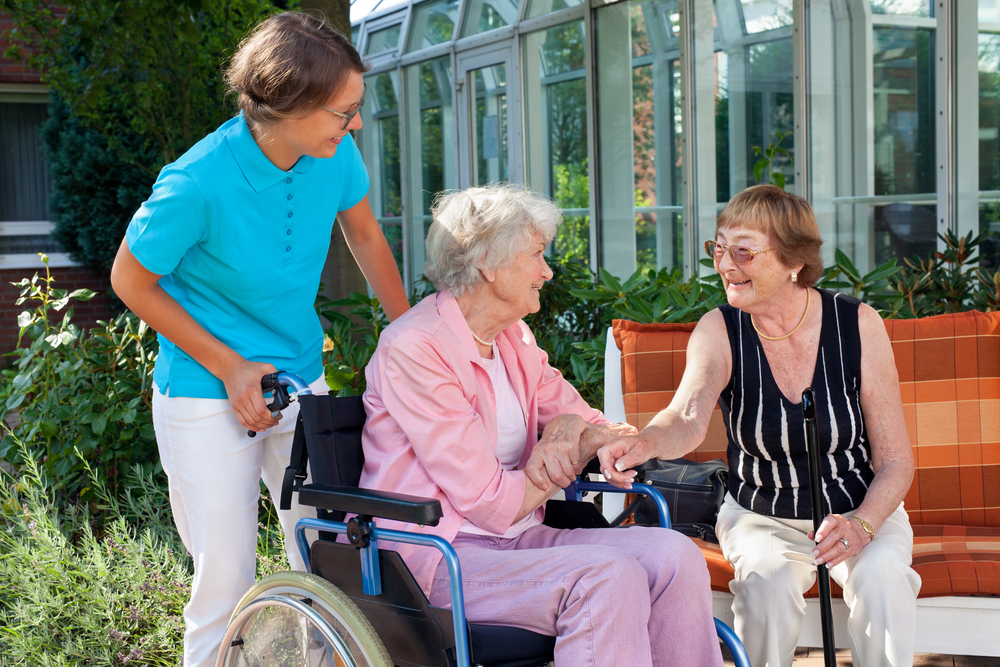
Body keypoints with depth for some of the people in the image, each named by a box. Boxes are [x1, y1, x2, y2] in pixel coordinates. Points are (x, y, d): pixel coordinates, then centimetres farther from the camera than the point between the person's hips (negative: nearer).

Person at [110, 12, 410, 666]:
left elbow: (365, 235, 10)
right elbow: (131, 281, -11)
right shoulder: (197, 185, -25)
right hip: (208, 396, -5)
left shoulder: (333, 154, -10)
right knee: (226, 585, -1)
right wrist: (229, 366, -13)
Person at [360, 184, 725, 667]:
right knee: (607, 576, -30)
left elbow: (604, 431, 18)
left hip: (516, 538, 8)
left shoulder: (514, 338, 14)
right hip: (432, 556, -8)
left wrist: (573, 427, -7)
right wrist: (566, 461, 1)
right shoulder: (413, 350, -13)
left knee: (673, 557, -15)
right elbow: (492, 504, -17)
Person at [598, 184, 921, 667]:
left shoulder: (857, 324, -12)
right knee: (767, 579, -30)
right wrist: (645, 442, -56)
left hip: (863, 511, 0)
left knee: (881, 576, -31)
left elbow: (895, 460, -8)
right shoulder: (720, 330, -12)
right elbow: (689, 417, -33)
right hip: (761, 518, 1)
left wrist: (861, 524, -27)